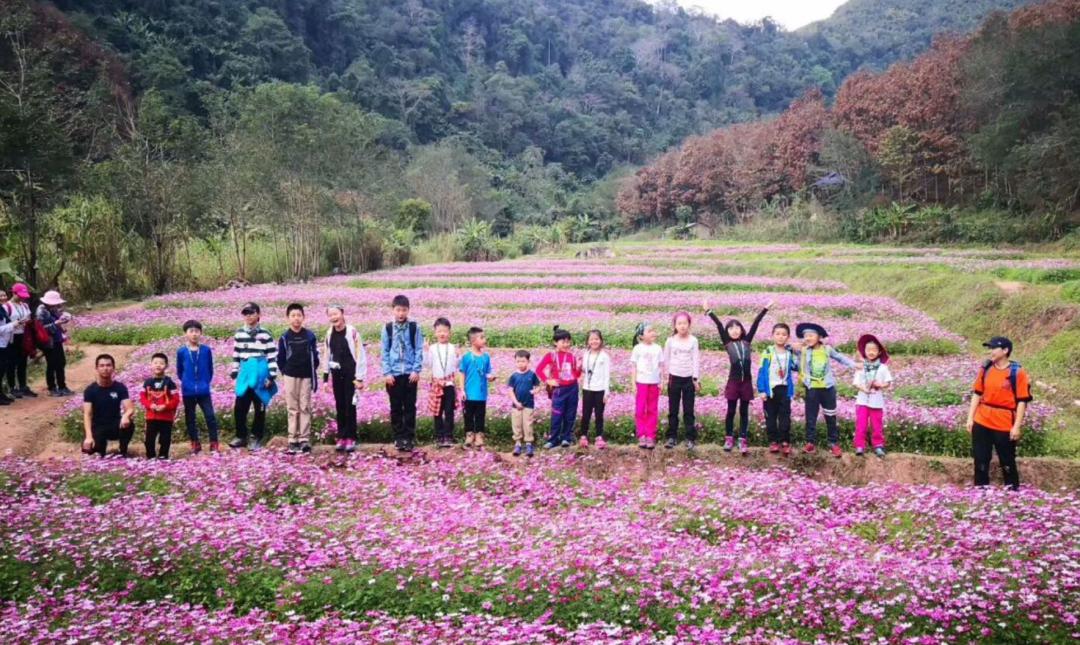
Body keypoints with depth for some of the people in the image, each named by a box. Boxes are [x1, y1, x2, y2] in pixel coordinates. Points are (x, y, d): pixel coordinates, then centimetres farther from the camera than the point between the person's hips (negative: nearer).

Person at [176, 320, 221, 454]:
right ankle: (195, 444, 21)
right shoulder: (181, 352, -2)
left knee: (210, 416, -6)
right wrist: (186, 382, 4)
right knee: (189, 418, 9)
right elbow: (179, 371, 9)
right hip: (188, 391, 1)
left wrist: (205, 382, 3)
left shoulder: (206, 350, -2)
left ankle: (214, 444, 1)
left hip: (204, 391, -1)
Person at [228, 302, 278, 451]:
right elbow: (236, 354, 17)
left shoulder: (265, 334, -4)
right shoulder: (239, 333, 9)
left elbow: (272, 356, -4)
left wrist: (272, 376, -9)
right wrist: (234, 372, 13)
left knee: (259, 408, 4)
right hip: (245, 374, 4)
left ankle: (257, 438, 13)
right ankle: (241, 436, 17)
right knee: (239, 407, 2)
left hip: (260, 374, -4)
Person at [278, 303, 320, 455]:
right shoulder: (285, 337, 0)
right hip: (290, 377, 0)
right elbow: (280, 359, 7)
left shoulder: (310, 336, 2)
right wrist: (286, 373, 3)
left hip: (306, 377, 0)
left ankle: (305, 440, 4)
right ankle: (293, 441, 6)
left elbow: (315, 357, 6)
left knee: (305, 408, 1)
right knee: (292, 409, 3)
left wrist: (314, 375, 3)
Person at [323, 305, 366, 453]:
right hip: (337, 374, 5)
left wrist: (360, 377, -12)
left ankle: (351, 438, 5)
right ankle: (342, 437, 15)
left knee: (350, 406, -2)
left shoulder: (352, 332, -12)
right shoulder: (329, 334, 4)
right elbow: (327, 355, 12)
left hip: (350, 373, -5)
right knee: (339, 406, 8)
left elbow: (361, 355, -11)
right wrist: (326, 377, 10)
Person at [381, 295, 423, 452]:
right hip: (393, 374, 1)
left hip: (410, 373, -1)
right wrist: (386, 372, -4)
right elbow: (385, 352, 3)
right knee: (396, 408, 6)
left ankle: (409, 438, 9)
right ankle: (399, 438, 14)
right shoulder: (387, 328, 3)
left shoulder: (414, 327, 1)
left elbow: (419, 350, 1)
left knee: (410, 407, 3)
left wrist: (416, 370, -7)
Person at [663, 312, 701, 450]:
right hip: (674, 378, 1)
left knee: (688, 410, 3)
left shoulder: (693, 340, -2)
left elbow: (696, 360, -2)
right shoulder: (670, 340, -1)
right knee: (673, 410, 6)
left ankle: (690, 438, 8)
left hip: (689, 379, -1)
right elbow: (666, 360, 5)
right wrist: (666, 377, 5)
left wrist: (696, 379, -5)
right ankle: (672, 436, 14)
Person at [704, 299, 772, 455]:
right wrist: (708, 311, -6)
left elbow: (755, 324, 5)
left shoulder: (746, 342, 8)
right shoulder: (727, 344, 4)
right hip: (733, 381, -1)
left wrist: (766, 309, 5)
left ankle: (743, 440, 8)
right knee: (731, 411, 6)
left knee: (744, 411, 6)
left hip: (746, 381, 1)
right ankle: (729, 438, 17)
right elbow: (719, 325, -2)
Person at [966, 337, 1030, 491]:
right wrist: (970, 418, 5)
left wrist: (1017, 426, -12)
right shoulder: (986, 368, 4)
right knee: (980, 461, 10)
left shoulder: (1017, 372, -10)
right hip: (982, 422, 4)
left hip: (1005, 425, -4)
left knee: (1007, 463, 8)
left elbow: (1022, 401, -9)